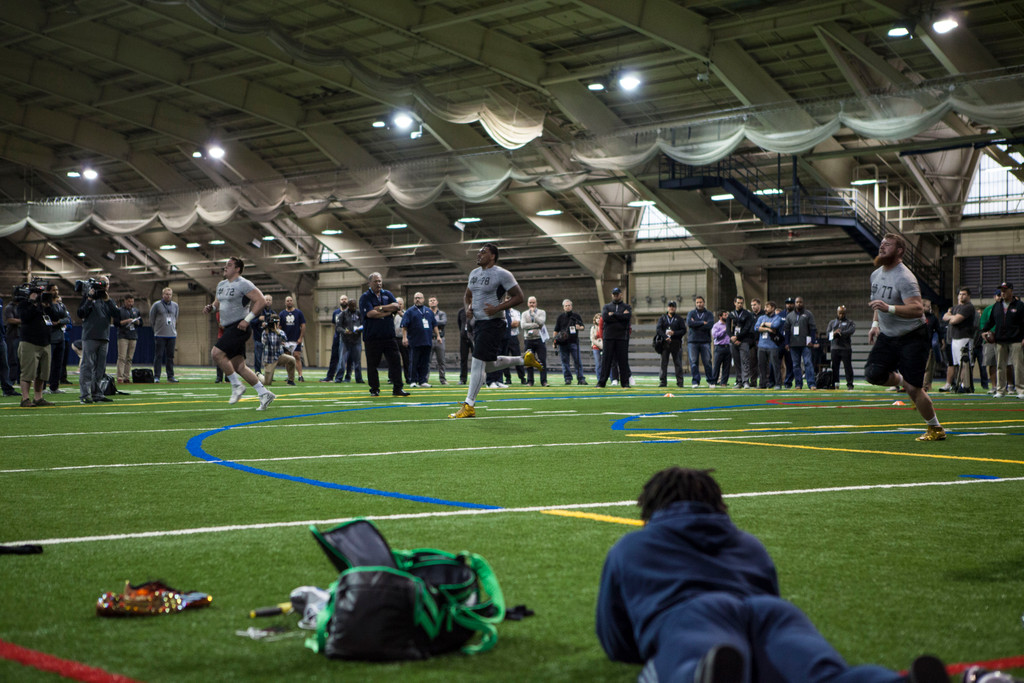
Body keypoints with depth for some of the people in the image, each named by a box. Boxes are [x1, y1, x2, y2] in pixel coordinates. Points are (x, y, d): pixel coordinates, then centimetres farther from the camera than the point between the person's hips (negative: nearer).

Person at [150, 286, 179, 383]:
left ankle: (170, 376, 10)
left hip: (172, 335, 4)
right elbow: (151, 319, 6)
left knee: (170, 356, 5)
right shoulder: (156, 305, -1)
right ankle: (156, 376, -2)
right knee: (158, 356, -4)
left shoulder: (175, 305, 12)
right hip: (159, 335, -4)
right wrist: (156, 329, 8)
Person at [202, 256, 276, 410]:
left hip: (239, 327, -9)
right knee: (238, 366, 6)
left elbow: (262, 301, -16)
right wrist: (211, 307, 6)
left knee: (216, 353, -20)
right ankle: (264, 394, 12)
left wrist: (247, 319, -20)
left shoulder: (243, 284, -11)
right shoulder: (221, 285, 16)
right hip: (229, 329, 9)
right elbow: (218, 303, 30)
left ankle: (237, 386, -7)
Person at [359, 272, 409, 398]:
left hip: (388, 335, 4)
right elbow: (370, 313, -15)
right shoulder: (365, 297, -1)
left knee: (395, 361, -2)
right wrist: (388, 311, -8)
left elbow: (396, 306, -2)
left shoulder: (387, 294, 14)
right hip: (372, 337, -3)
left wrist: (380, 308, -10)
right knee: (372, 364, 1)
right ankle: (374, 389, 11)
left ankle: (397, 388, 1)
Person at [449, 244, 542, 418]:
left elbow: (518, 297, -11)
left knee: (478, 362, -13)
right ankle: (523, 359, 33)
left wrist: (497, 308, -20)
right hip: (478, 323, 9)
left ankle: (469, 405, -10)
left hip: (492, 323, -9)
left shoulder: (502, 274, -10)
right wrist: (468, 307, 5)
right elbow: (467, 295, 27)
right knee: (489, 366, 15)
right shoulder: (474, 273, 14)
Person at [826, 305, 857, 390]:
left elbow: (851, 331, -10)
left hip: (846, 348, -3)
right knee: (834, 367, 2)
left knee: (847, 366, -6)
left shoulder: (850, 322, 9)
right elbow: (828, 332, 7)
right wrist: (834, 333, -14)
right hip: (835, 348, 3)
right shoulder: (832, 322, 20)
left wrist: (840, 333, -14)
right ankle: (835, 383, 7)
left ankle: (850, 383, -3)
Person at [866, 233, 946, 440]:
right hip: (888, 336, 8)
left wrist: (889, 308, -40)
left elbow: (918, 309, -30)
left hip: (912, 337, -8)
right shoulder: (876, 275, 8)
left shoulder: (904, 278, -20)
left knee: (913, 388, -8)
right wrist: (875, 324, 15)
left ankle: (936, 430, 11)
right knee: (872, 373, -11)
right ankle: (903, 381, 19)